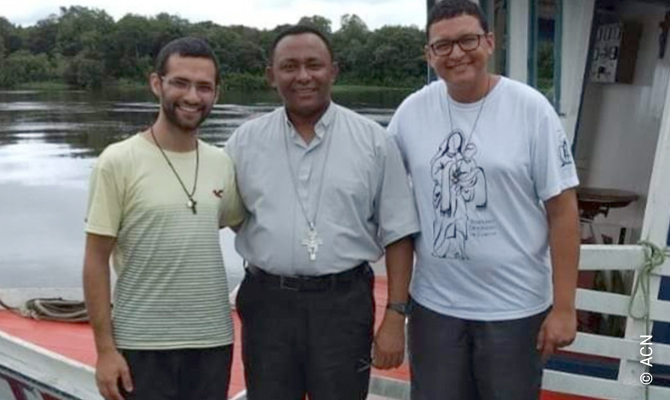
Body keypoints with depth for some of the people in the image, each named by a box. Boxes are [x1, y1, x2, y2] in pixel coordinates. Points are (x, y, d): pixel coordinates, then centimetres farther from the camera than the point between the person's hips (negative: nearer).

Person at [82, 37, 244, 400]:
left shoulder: (223, 164, 3)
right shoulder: (118, 162, -9)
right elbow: (96, 261, -7)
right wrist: (105, 348, -9)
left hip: (213, 341, 4)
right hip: (142, 345, -4)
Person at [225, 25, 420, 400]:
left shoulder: (373, 139, -1)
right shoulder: (245, 140, 4)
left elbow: (397, 235, 0)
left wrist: (395, 316, -4)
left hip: (344, 303, -1)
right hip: (267, 303, 2)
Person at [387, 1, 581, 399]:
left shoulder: (530, 108, -9)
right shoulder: (412, 111, -2)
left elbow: (562, 210, -9)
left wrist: (564, 306, -11)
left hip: (514, 306, -2)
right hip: (434, 303, 3)